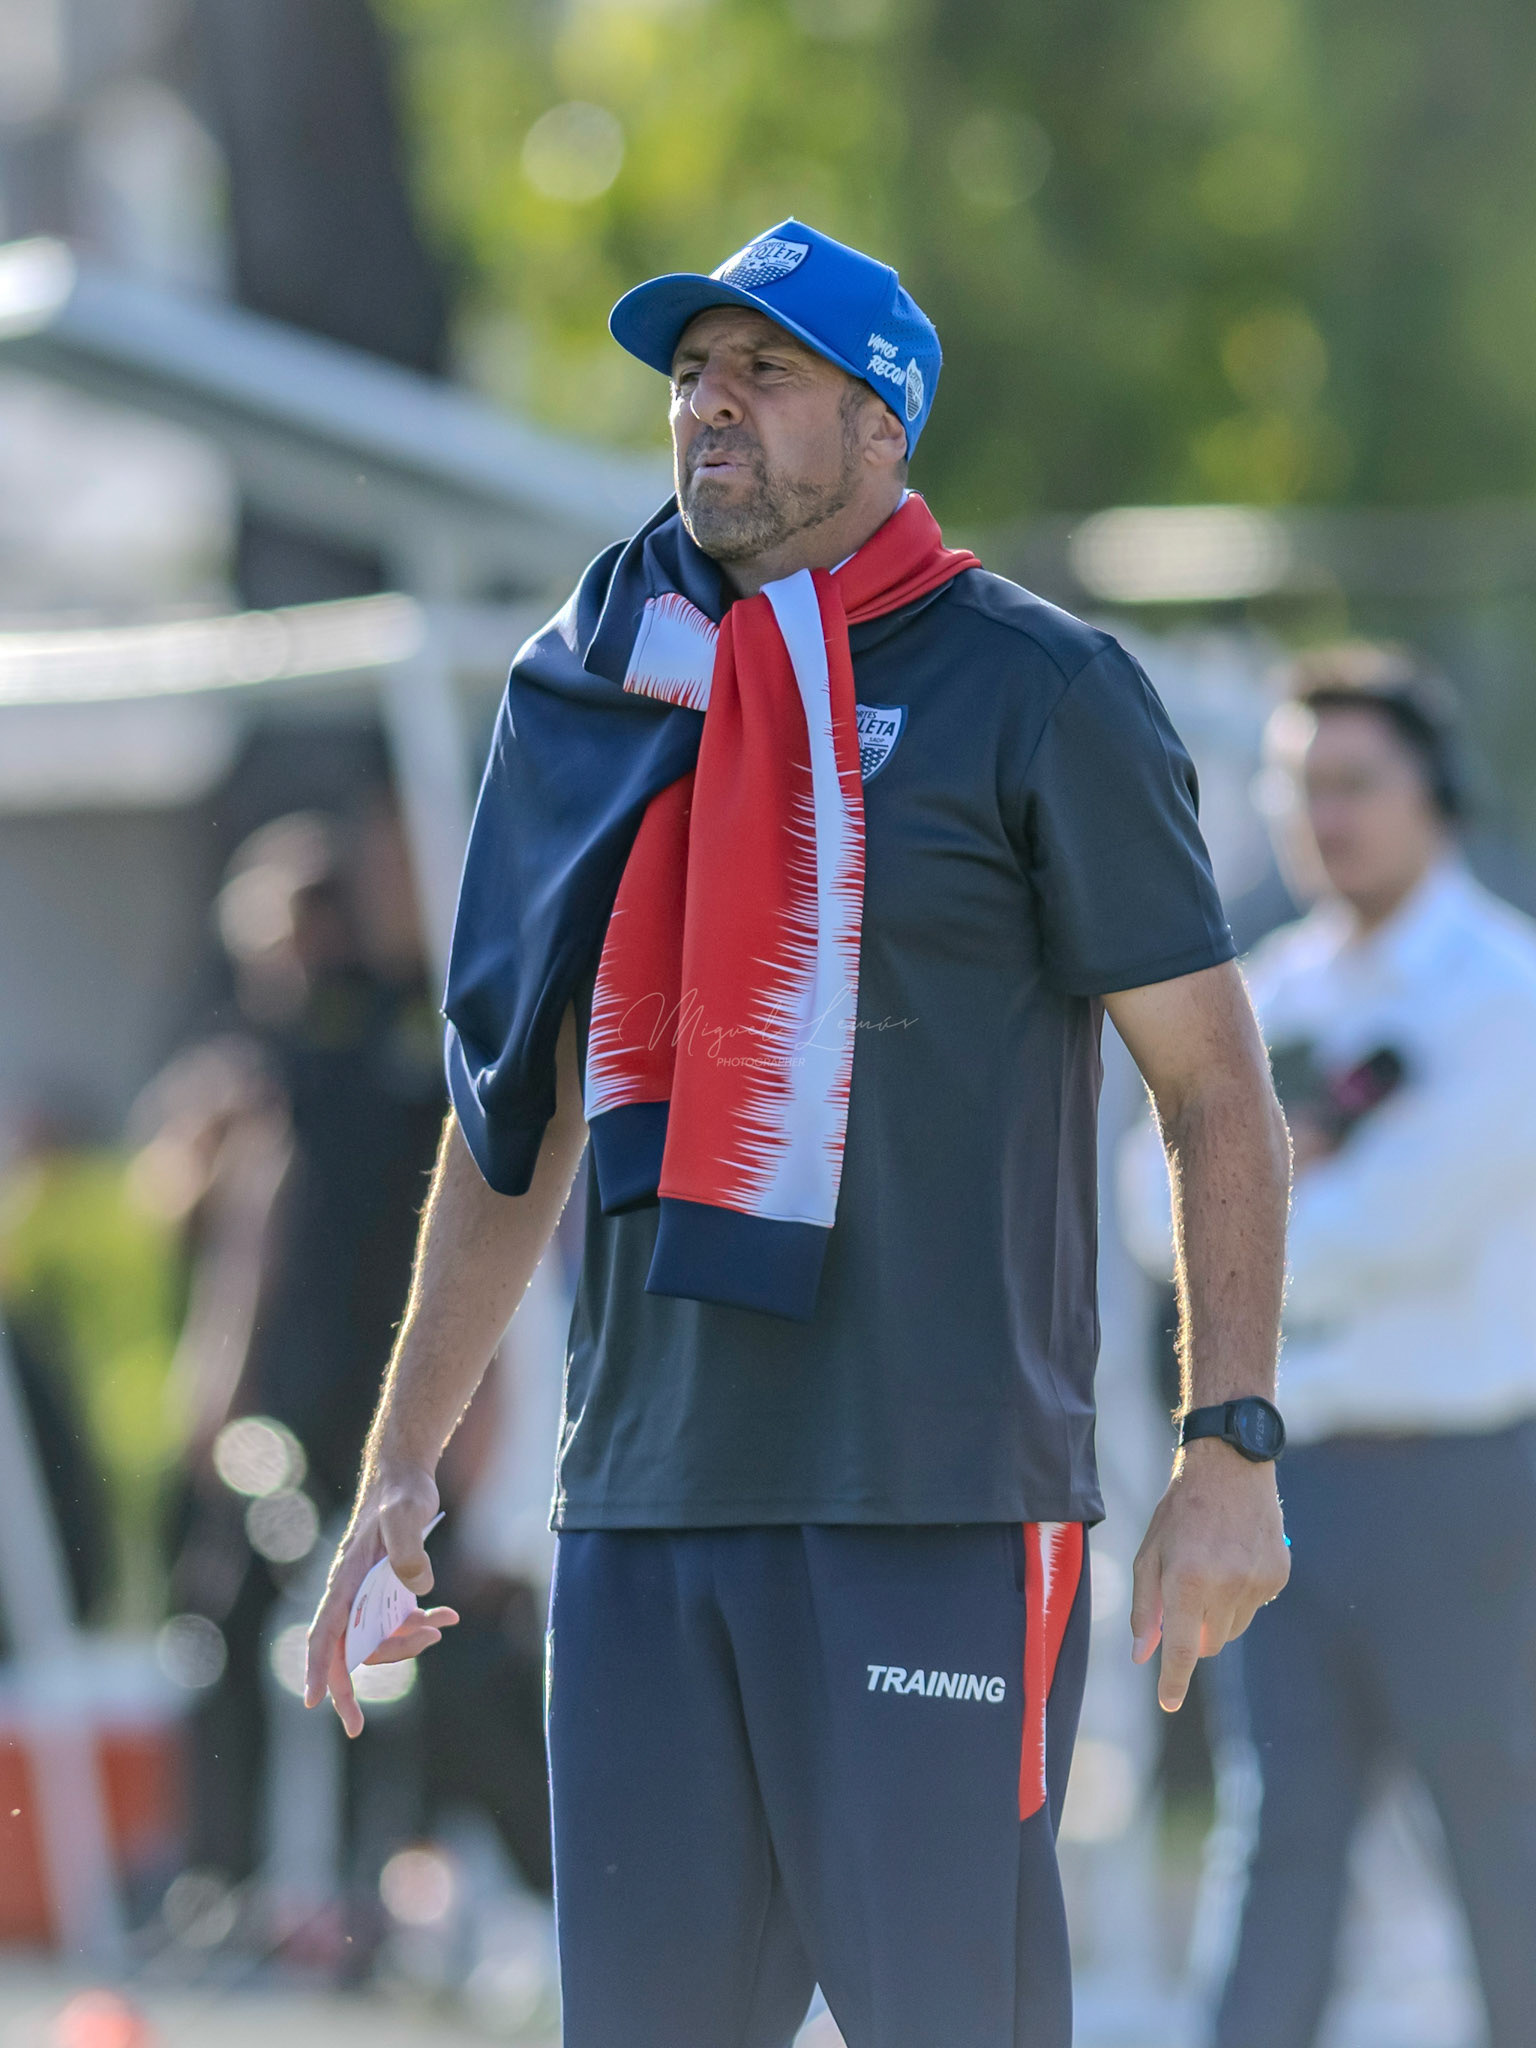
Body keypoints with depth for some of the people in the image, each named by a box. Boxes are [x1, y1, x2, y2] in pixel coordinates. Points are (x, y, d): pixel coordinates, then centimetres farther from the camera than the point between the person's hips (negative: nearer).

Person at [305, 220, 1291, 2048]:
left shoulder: (1032, 692, 0)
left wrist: (1232, 1448, -10)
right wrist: (400, 1464, 15)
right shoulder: (597, 698, 14)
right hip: (641, 1496, 5)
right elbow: (516, 1119, 21)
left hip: (941, 1499, -5)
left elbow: (1217, 1087, -1)